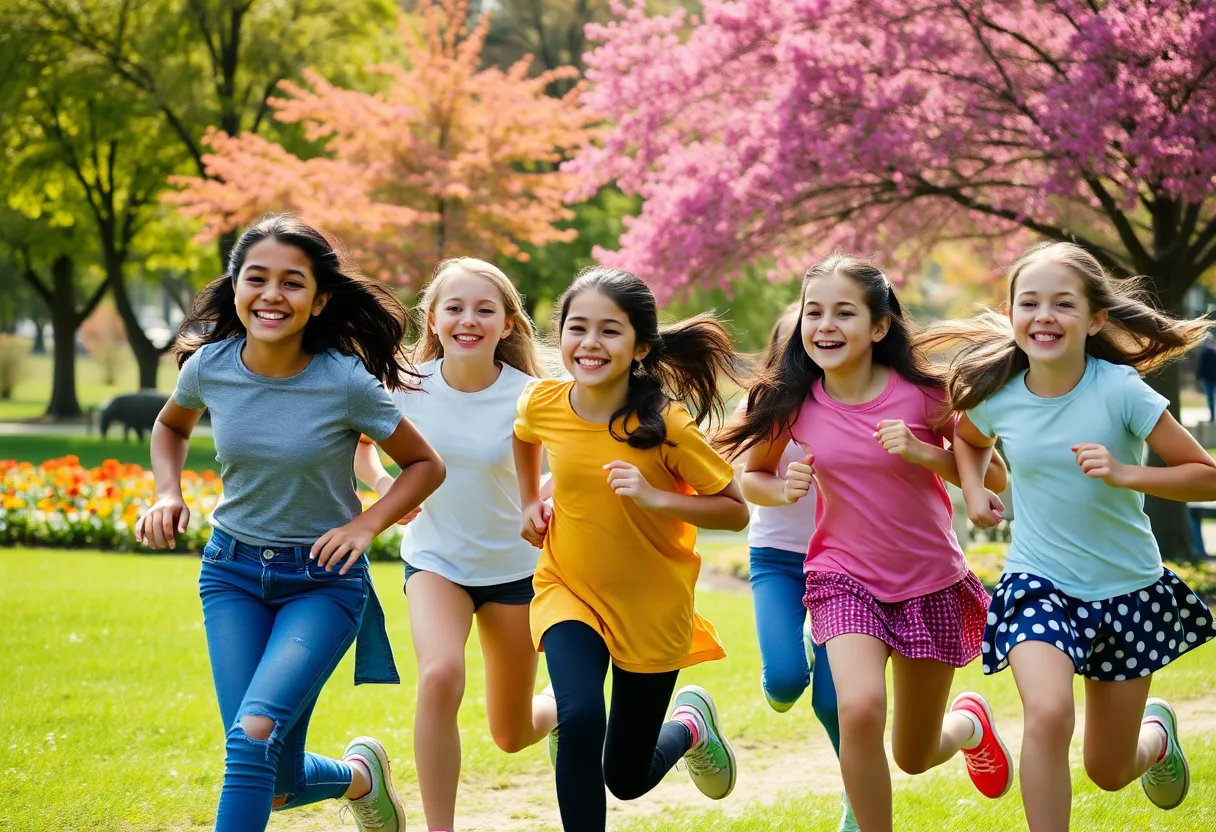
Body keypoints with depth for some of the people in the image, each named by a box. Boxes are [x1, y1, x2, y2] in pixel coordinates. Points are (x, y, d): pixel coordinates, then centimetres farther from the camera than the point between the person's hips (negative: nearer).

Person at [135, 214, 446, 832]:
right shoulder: (208, 366, -9)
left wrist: (365, 526, -17)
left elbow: (425, 466, -3)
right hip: (231, 572, 3)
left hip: (321, 578, -3)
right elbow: (171, 426, 15)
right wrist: (167, 493, -2)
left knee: (255, 733, -25)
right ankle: (361, 775, 33)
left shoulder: (346, 382, -18)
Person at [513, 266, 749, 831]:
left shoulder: (665, 425, -21)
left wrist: (656, 498, -28)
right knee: (580, 719, -29)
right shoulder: (543, 403, -12)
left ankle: (691, 724, 44)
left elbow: (736, 512, -15)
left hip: (651, 607, -1)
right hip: (569, 589, 1)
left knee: (627, 778, 11)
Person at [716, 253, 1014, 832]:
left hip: (930, 582, 0)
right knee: (860, 708, -29)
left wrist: (923, 453, -24)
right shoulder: (791, 402, -9)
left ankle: (970, 723, 49)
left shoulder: (921, 392, -15)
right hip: (846, 578, 0)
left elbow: (994, 477, -8)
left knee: (914, 758, 13)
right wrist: (783, 490, -15)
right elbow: (752, 477, 7)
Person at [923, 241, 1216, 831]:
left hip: (1129, 589, -1)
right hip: (1039, 584, 1)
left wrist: (1123, 474, -26)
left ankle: (1157, 731, 48)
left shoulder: (1120, 390, -18)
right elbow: (968, 436, 18)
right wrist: (973, 490, -1)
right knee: (1048, 713, -30)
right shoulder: (995, 398, -9)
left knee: (1110, 772, 12)